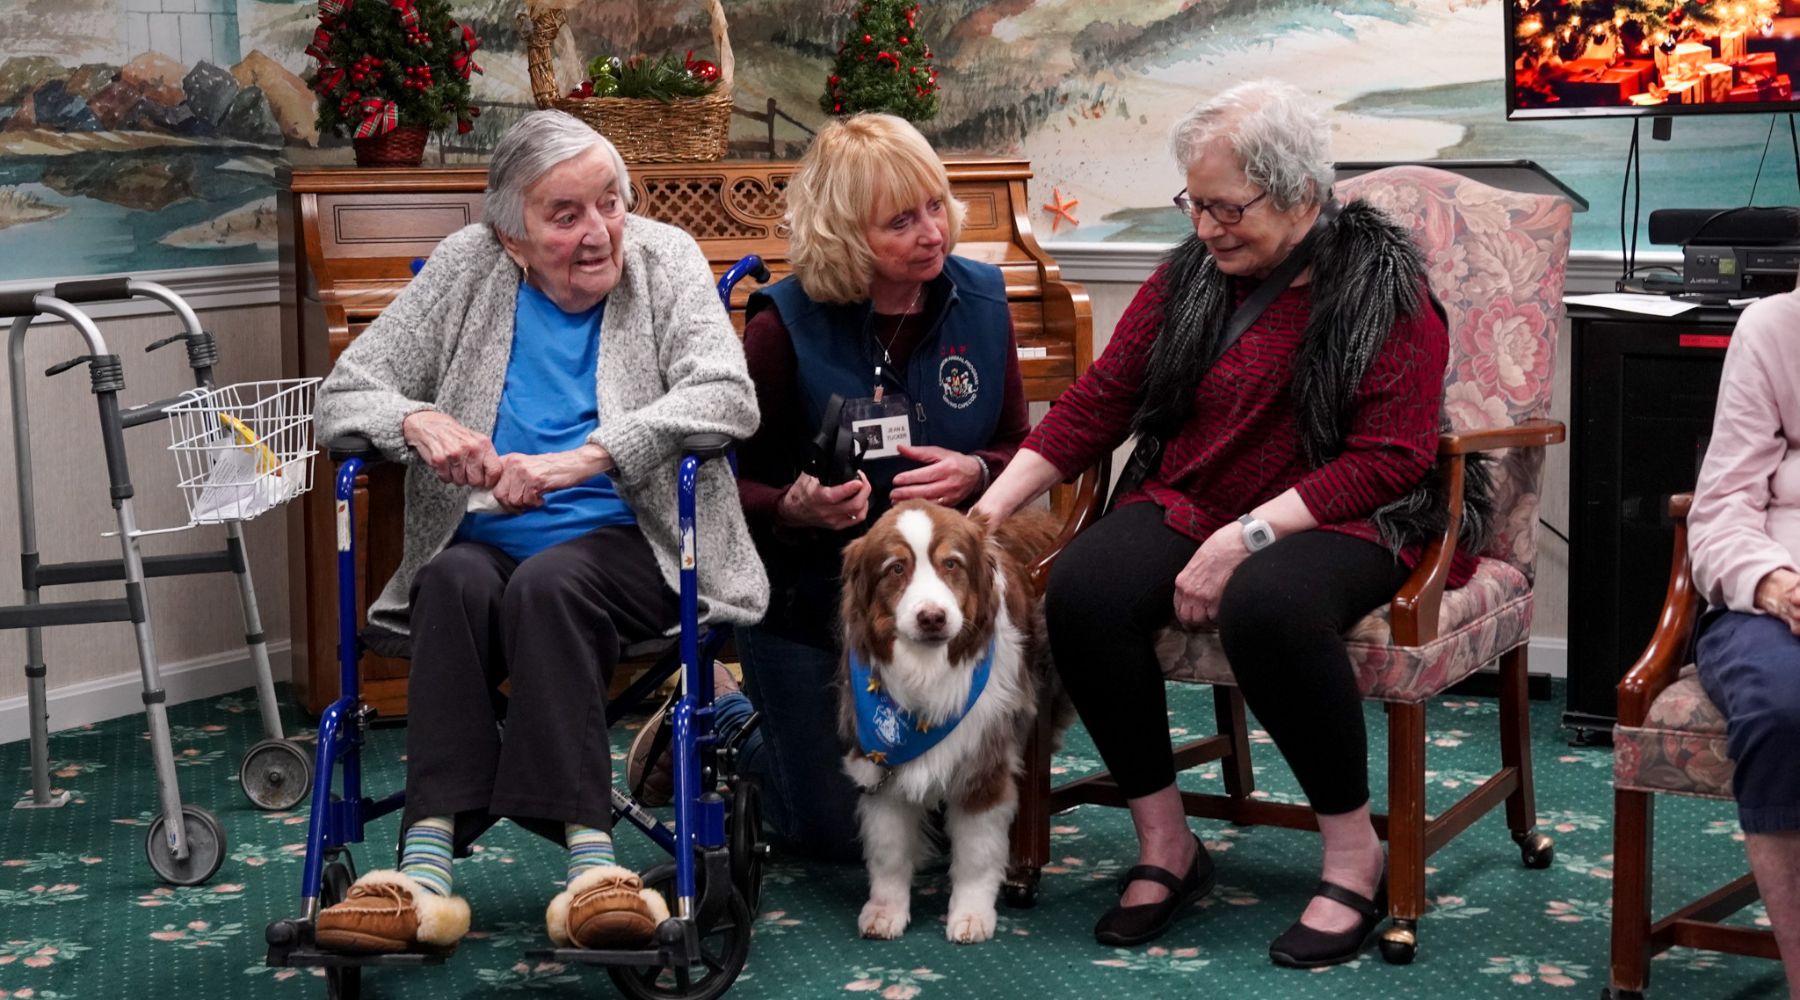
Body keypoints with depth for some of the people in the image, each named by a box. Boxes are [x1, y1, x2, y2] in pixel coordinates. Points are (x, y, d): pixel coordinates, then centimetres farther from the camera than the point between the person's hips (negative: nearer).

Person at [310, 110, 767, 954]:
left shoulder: (664, 259, 1)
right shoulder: (465, 269, 6)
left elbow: (728, 396, -15)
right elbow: (340, 397, 5)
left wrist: (586, 457, -27)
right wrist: (417, 421, -19)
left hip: (620, 544, -2)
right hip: (481, 541, 2)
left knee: (548, 582, -34)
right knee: (455, 580, -32)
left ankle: (588, 851, -39)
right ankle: (426, 860, -40)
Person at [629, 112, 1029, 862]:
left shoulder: (979, 300, -6)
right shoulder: (784, 324, -17)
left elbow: (1022, 448, 3)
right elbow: (733, 484, -12)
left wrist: (974, 473, -19)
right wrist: (796, 506, -33)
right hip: (808, 601, -4)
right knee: (834, 831, 4)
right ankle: (716, 728, 34)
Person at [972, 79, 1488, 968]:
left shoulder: (1381, 284, -7)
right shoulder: (1190, 274, 8)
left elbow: (1390, 456, -14)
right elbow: (1098, 401, 9)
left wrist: (1246, 539, -22)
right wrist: (992, 508, -1)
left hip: (1340, 520, -5)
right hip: (1191, 507, 5)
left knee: (1266, 605, -39)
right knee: (1082, 589, -26)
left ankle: (1353, 853, -17)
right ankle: (1165, 846, -9)